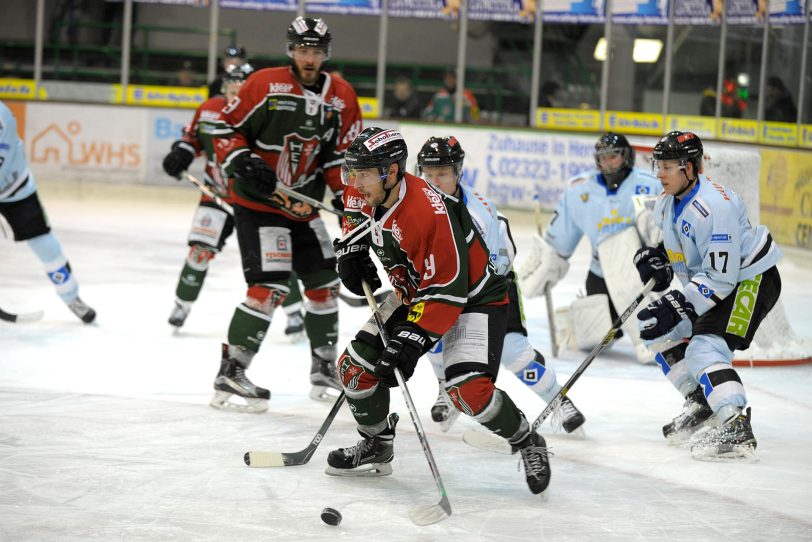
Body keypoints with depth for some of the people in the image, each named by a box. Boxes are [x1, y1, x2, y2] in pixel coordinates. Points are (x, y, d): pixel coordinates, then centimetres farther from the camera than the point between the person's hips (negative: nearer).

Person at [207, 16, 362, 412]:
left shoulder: (342, 97, 3)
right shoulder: (265, 84, -11)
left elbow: (343, 154, 8)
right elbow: (227, 128, -6)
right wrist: (241, 161, -21)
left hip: (303, 209, 6)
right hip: (257, 203, -6)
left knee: (324, 283, 14)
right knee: (270, 287, -17)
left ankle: (324, 368, 34)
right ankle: (229, 378, -13)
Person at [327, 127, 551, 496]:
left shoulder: (429, 213, -36)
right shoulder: (365, 193, -11)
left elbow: (447, 289, -32)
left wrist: (414, 337, -33)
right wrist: (351, 251, 1)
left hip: (472, 296, -8)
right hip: (411, 292, 8)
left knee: (469, 390, -24)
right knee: (356, 366, 1)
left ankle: (528, 444, 2)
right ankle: (377, 447, 23)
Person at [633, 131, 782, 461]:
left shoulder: (713, 207, -30)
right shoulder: (669, 201, -1)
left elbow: (720, 278, -31)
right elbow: (670, 239, 21)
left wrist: (676, 306, -34)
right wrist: (653, 258, -1)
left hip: (751, 280, -10)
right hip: (706, 279, 10)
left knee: (704, 349, -25)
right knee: (660, 329, 11)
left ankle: (736, 430, -33)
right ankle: (701, 401, 21)